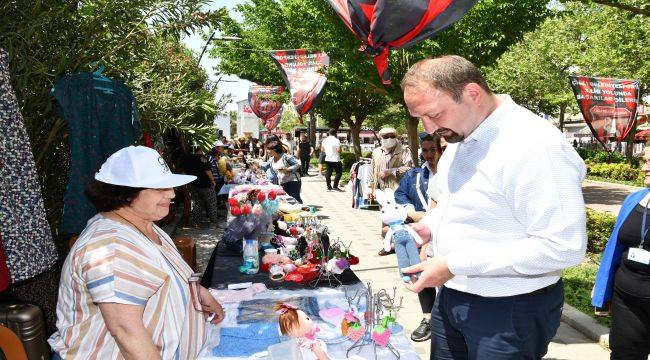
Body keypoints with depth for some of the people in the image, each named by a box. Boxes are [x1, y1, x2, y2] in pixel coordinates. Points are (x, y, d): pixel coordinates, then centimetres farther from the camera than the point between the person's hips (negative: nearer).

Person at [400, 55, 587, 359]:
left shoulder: (535, 146, -24)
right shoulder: (458, 137, 5)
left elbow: (564, 247, -27)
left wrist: (456, 265, -26)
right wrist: (427, 227, -1)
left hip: (509, 311, -8)